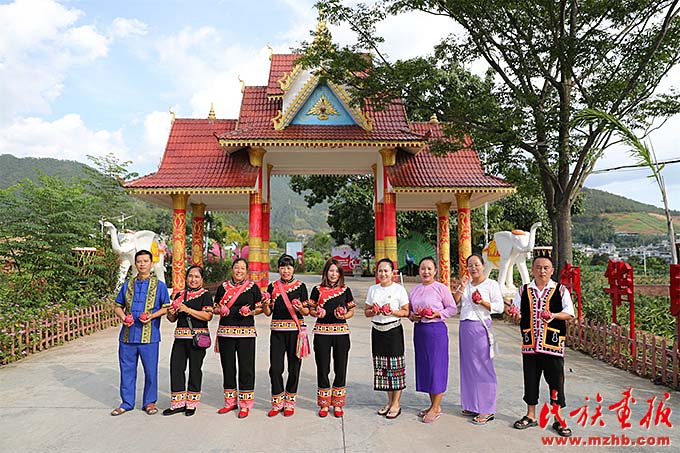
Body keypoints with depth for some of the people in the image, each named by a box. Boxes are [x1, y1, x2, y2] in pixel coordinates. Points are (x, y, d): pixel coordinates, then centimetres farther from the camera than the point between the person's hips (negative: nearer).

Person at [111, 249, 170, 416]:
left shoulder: (159, 285, 3)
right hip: (128, 335, 3)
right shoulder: (127, 285, 12)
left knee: (151, 370, 3)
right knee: (127, 369, 10)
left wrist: (152, 315, -14)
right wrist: (123, 317, -2)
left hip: (149, 336, -3)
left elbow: (166, 307, 3)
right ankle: (127, 403, 24)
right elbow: (118, 306, 18)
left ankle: (149, 402, 19)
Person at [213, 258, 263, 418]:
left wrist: (251, 312, -11)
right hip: (225, 331, 3)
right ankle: (230, 401, 25)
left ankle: (245, 404, 11)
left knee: (246, 368, -1)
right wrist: (220, 310, -5)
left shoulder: (253, 287, 4)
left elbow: (260, 308, 8)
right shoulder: (223, 287, 10)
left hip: (246, 333, -2)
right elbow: (216, 308, 16)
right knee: (227, 366, 9)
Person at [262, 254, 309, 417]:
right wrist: (266, 304, -12)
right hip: (277, 331, 1)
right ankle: (278, 402, 19)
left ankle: (290, 402, 23)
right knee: (275, 368, 0)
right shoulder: (272, 287, 7)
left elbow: (307, 312, 4)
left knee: (294, 367, 5)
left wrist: (301, 308, -17)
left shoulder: (300, 286, 2)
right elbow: (268, 312, 9)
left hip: (295, 329, -1)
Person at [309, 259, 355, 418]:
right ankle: (324, 404, 20)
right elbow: (311, 310, 8)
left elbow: (351, 311, 10)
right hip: (322, 332, -1)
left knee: (340, 369, 5)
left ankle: (338, 404, 20)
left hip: (341, 332, 1)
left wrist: (344, 316, -11)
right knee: (323, 368, 4)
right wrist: (317, 313, -12)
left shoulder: (345, 290, 6)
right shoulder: (318, 290, 4)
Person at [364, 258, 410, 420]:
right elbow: (366, 311, 13)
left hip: (393, 330, -4)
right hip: (377, 331, 5)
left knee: (395, 365, -2)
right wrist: (374, 311, -8)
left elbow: (406, 312, -4)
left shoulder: (399, 289, -4)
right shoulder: (373, 289, 9)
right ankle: (389, 401, 23)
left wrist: (392, 312, -19)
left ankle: (396, 403, 11)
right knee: (381, 365, 9)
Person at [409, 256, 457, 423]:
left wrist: (437, 314, -16)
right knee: (424, 366, 10)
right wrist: (412, 316, -3)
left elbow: (453, 309, -3)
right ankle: (434, 405, 23)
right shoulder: (414, 291, 10)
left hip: (437, 329, -6)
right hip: (419, 330, 6)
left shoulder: (441, 288, -5)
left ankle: (436, 408, 9)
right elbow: (409, 310, 18)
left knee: (436, 366, -2)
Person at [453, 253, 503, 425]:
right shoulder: (465, 284, 16)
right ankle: (472, 405, 21)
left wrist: (482, 302, -18)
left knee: (482, 367, -4)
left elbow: (499, 307, -7)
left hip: (480, 327, -6)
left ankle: (487, 409, 4)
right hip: (464, 327, 6)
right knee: (468, 366, 10)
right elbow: (453, 303, 7)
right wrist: (461, 287, -4)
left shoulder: (492, 284, 0)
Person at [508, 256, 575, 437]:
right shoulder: (523, 291, 9)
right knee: (530, 379, 10)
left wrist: (554, 315, -18)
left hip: (553, 343, -2)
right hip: (530, 343, 2)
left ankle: (558, 418, 19)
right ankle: (530, 415, 25)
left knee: (556, 380, 4)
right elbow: (516, 312, 11)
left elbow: (569, 313, 0)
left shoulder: (560, 290, 2)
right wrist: (514, 314, -12)